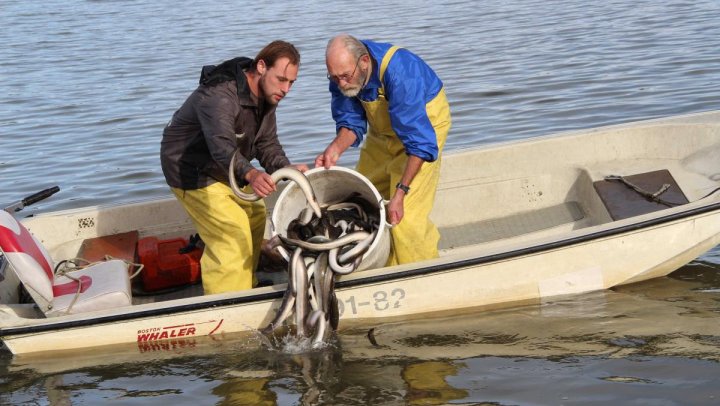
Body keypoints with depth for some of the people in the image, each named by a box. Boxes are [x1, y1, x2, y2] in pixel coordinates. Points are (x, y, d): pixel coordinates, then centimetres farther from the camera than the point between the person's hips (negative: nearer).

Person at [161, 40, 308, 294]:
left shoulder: (266, 96, -3)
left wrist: (288, 168, -25)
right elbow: (222, 146, -50)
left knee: (255, 216, 15)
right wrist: (250, 174, -68)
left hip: (224, 170, 9)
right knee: (234, 234, -17)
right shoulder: (219, 95, -34)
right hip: (192, 172, -9)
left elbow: (266, 145, -4)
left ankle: (247, 287, 32)